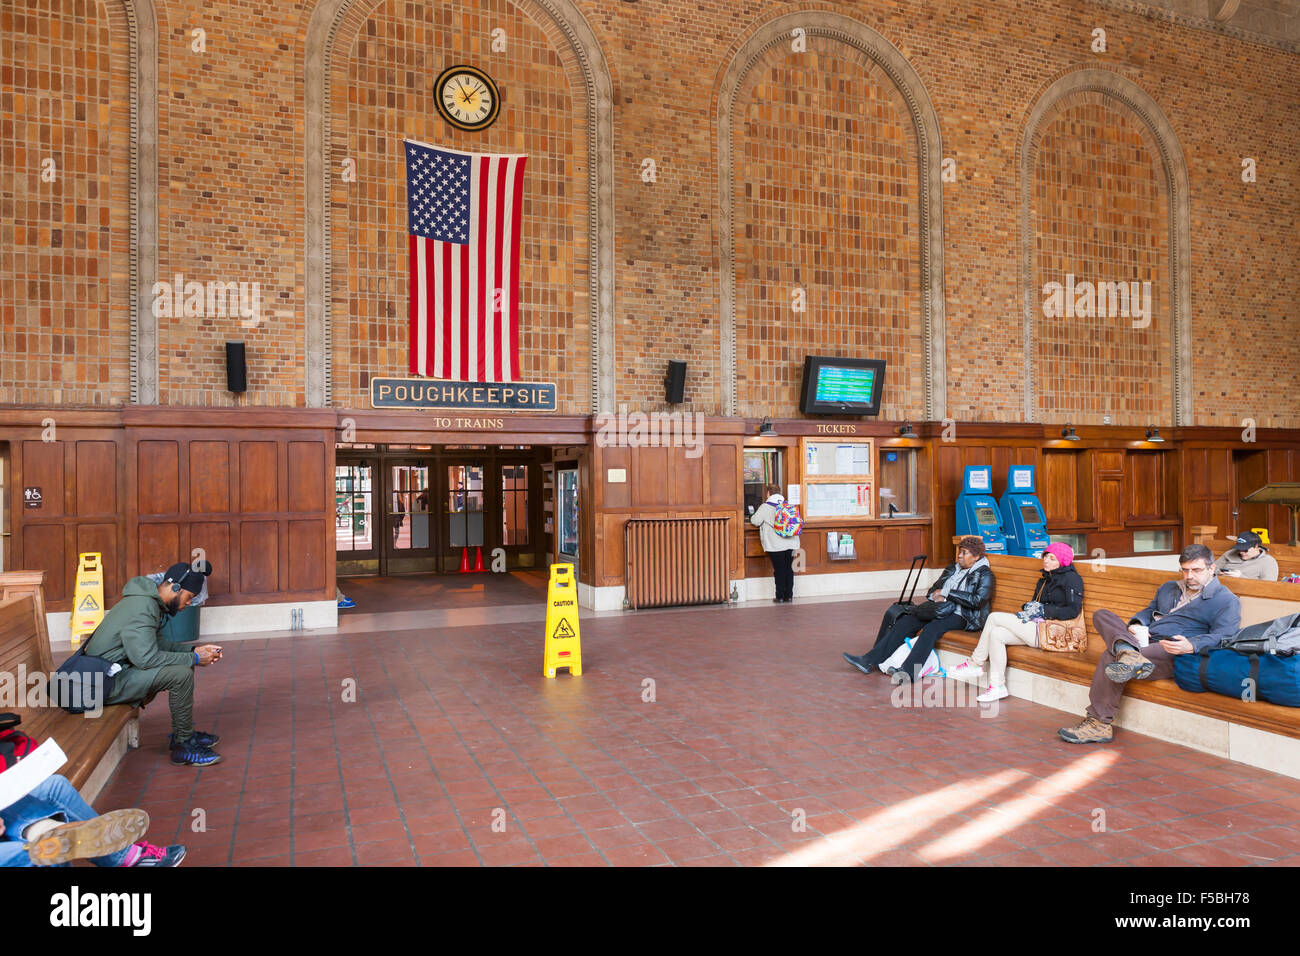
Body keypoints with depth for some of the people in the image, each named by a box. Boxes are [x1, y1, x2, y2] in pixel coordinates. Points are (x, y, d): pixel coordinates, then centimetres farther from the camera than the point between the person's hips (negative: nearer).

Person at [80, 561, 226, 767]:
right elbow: (146, 657, -30)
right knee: (181, 673, -23)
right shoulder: (141, 608, -23)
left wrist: (193, 650, 5)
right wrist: (193, 659, -21)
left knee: (183, 663, 10)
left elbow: (154, 643, 17)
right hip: (107, 683, -10)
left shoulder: (149, 602, 8)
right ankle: (183, 746, -11)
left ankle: (182, 734, 15)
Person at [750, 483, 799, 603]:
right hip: (791, 544, 4)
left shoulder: (765, 507, -6)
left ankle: (780, 597, 3)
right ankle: (789, 596, 13)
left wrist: (752, 517, 18)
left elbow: (755, 521, -4)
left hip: (776, 545, -4)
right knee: (789, 568, 10)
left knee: (779, 570, 1)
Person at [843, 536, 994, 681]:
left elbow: (978, 600, -15)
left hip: (961, 616, -7)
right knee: (905, 621, -15)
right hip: (939, 610, 7)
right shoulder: (953, 568, 20)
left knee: (931, 628, -36)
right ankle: (870, 661, -23)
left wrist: (949, 594, -12)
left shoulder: (984, 574, 0)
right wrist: (937, 593, -5)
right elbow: (934, 588, 21)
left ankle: (908, 671, -49)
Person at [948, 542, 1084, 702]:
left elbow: (1073, 611, -14)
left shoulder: (1071, 578, -3)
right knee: (996, 634, -14)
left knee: (994, 617, -16)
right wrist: (1028, 607, 1)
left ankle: (974, 664, -6)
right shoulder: (1044, 580, 23)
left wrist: (1043, 610, -14)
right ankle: (997, 686, -12)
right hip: (1036, 629, 9)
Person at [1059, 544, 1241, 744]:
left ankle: (1099, 724, -27)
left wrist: (1191, 646, -27)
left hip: (1173, 654, -8)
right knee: (1102, 615, -11)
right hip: (1144, 643, 8)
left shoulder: (1227, 600, 7)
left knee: (1110, 657, -30)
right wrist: (1136, 624, 8)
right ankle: (1128, 653, -41)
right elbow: (1149, 610, 34)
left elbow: (1223, 636, -6)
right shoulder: (1168, 587, 30)